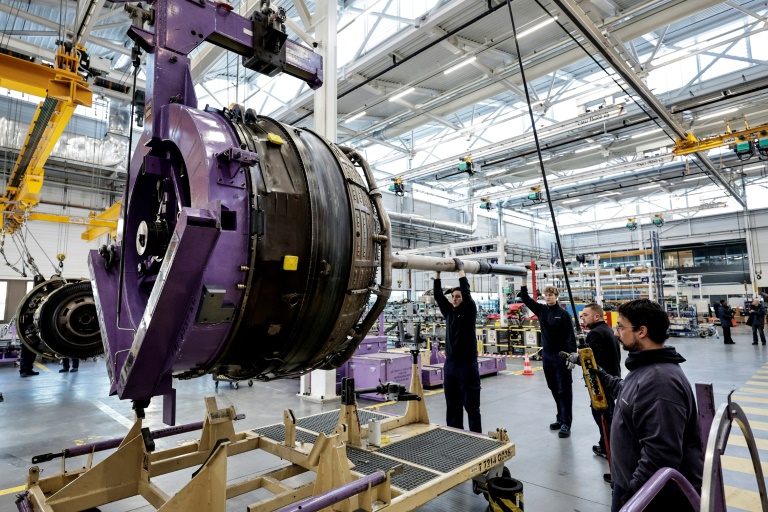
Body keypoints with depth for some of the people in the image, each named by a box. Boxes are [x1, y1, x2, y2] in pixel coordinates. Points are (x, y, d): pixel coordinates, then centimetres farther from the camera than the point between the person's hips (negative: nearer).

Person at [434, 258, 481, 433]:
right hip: (450, 364, 6)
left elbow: (467, 293, -19)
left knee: (471, 404, 2)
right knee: (452, 404, 13)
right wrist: (438, 273, -4)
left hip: (467, 364, -5)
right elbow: (438, 295, 2)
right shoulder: (448, 311, 9)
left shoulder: (469, 311, -5)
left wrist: (461, 270, -16)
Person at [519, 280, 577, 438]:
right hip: (547, 356, 5)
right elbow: (525, 299, 0)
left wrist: (572, 355, -19)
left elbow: (570, 336, -12)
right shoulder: (541, 310, 5)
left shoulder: (563, 313, -8)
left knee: (564, 390, 0)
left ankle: (566, 423, 3)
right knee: (554, 389, 13)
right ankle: (561, 418, 25)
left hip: (561, 356, -5)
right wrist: (524, 282, -11)